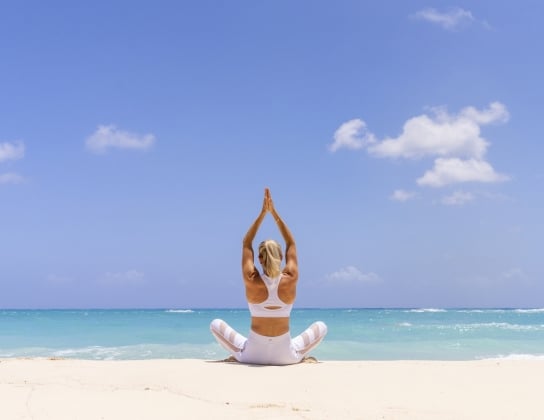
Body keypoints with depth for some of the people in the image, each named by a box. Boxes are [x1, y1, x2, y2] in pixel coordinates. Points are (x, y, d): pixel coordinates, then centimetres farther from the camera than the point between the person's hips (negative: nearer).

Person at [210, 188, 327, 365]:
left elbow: (246, 244, 1)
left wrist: (262, 213, 2)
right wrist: (274, 213, 4)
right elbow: (291, 245, 4)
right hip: (286, 356, 1)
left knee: (216, 324, 19)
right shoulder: (290, 280, -12)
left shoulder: (251, 281, -14)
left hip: (252, 355, -1)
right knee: (321, 326, 23)